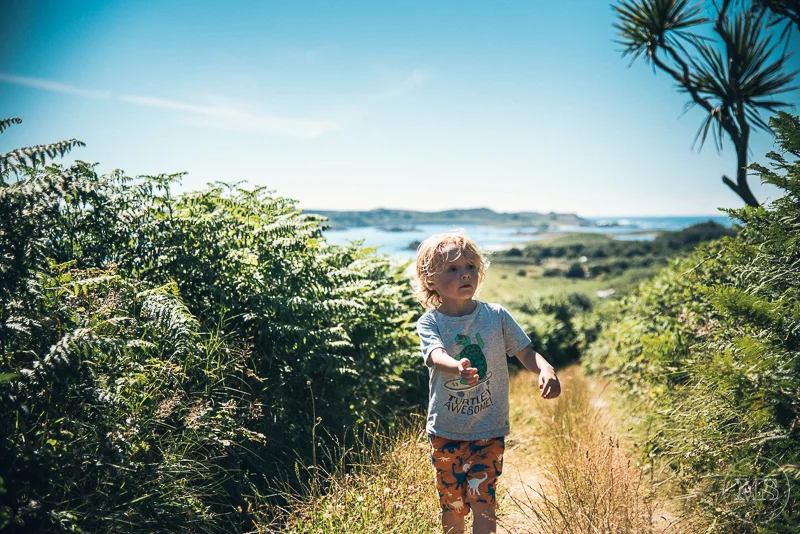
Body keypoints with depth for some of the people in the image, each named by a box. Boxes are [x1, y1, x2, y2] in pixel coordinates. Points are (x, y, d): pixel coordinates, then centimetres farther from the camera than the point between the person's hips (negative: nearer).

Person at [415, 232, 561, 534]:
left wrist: (545, 370, -25)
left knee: (482, 498, -7)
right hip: (446, 432, 0)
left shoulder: (496, 316, -4)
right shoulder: (429, 323, -9)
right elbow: (436, 355, -28)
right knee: (451, 504, 13)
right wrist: (457, 367, -51)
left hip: (489, 430, 0)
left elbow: (526, 352, -3)